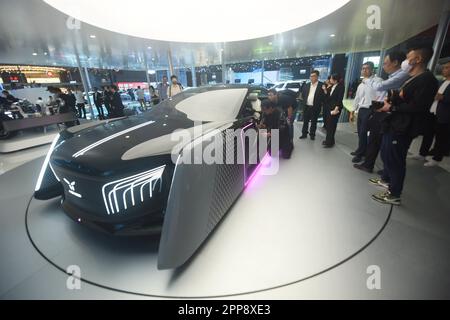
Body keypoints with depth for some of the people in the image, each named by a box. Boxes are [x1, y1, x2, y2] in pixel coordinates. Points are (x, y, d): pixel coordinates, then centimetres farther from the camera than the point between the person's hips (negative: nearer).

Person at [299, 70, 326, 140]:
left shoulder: (322, 85, -5)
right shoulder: (306, 86, 8)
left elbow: (324, 96, -5)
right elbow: (303, 94, 18)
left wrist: (320, 103, -10)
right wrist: (304, 101, 8)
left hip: (315, 107, -4)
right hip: (306, 106, 4)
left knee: (314, 122, 8)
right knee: (305, 121, 11)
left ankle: (312, 134, 20)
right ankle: (304, 134, 22)